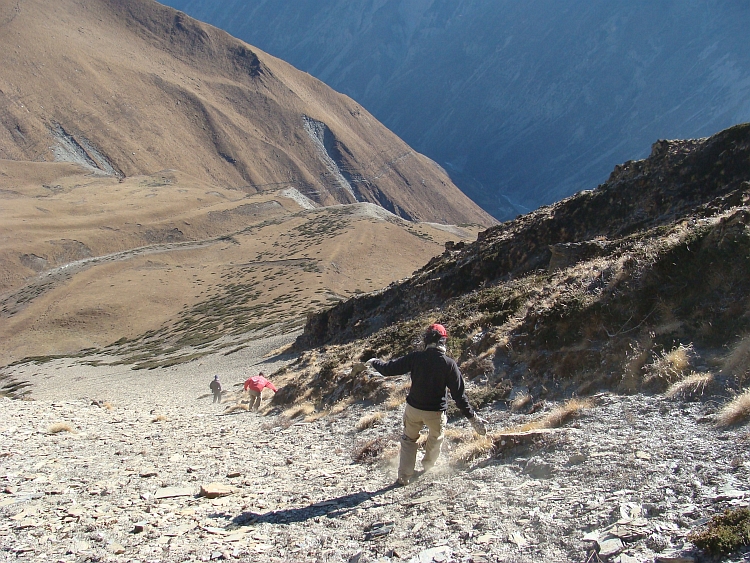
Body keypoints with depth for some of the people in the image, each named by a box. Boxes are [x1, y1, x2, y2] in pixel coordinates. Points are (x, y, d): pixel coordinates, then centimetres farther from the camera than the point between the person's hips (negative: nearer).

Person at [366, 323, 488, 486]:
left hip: (413, 409, 0)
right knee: (435, 441, 29)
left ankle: (404, 476, 20)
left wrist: (375, 363, 16)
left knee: (409, 440, 22)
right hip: (436, 412, 0)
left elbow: (390, 368, -4)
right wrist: (472, 417, -7)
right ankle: (428, 466, 50)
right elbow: (459, 394, -14)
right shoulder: (449, 364, -14)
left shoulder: (415, 357, -13)